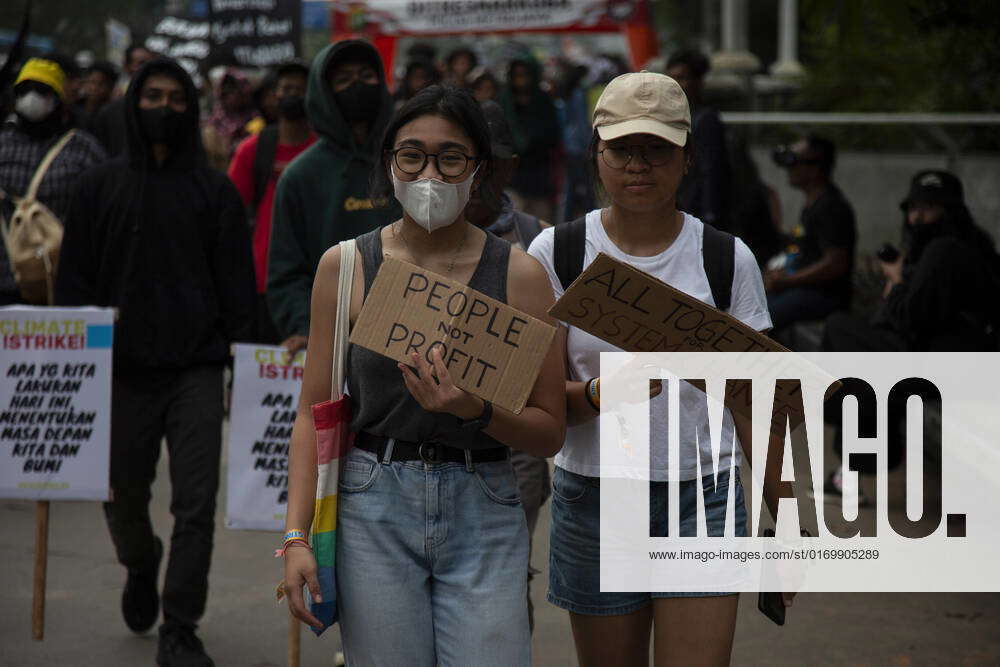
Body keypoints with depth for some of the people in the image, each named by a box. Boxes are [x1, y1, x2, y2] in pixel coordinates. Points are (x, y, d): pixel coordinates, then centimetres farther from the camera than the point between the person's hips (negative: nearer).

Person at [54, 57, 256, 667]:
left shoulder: (215, 191, 5)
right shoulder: (101, 187, 7)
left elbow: (237, 281, 4)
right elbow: (75, 278, 8)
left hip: (197, 371, -1)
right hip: (122, 370, 1)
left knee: (196, 502, -6)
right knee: (123, 495, 11)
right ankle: (142, 569, 44)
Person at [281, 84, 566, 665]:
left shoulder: (519, 274, 0)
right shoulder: (345, 266, 2)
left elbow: (550, 432, 2)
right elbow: (315, 412, 4)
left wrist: (477, 409, -17)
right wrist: (297, 536, -4)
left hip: (483, 512, 0)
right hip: (374, 510, 0)